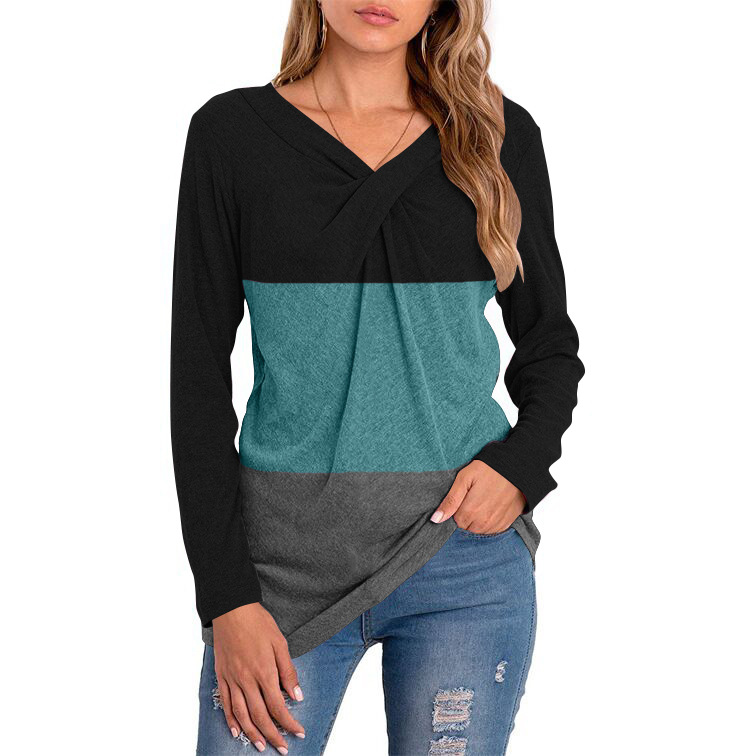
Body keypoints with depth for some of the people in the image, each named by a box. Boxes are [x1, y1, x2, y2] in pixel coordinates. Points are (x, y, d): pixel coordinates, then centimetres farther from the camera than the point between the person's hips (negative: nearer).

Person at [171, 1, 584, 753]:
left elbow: (550, 344, 13)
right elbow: (199, 374, -1)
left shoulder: (500, 134, 3)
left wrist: (522, 465, -7)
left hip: (462, 546, 1)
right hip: (285, 554, -1)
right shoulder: (232, 132, -1)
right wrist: (225, 597, -7)